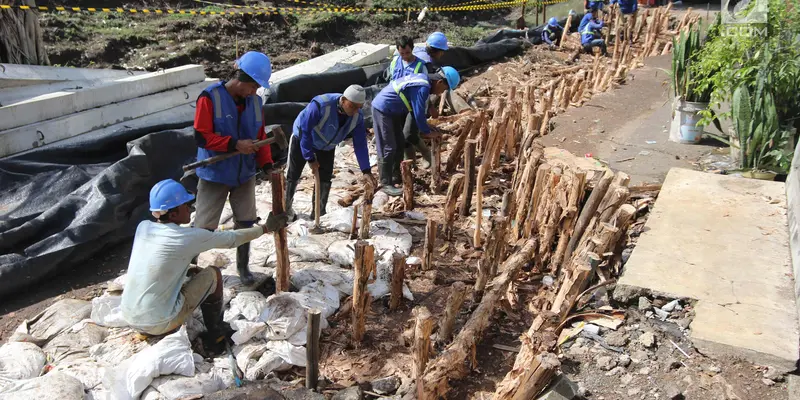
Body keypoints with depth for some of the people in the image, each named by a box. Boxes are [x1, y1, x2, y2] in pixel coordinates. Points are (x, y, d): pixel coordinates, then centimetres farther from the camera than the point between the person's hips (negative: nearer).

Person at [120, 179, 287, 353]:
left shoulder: (143, 227, 1)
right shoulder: (188, 237, -15)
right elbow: (231, 239, -2)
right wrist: (266, 228, 10)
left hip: (129, 317, 6)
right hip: (158, 324, -6)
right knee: (213, 274, 6)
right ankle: (215, 333, 20)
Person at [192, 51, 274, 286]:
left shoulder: (254, 101, -1)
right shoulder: (210, 97, -17)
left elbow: (260, 137, 6)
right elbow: (202, 136, -19)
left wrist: (266, 164, -6)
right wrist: (235, 144, -27)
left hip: (245, 175, 5)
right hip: (214, 175, -4)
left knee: (245, 222, 11)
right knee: (204, 226, 2)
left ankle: (243, 266, 30)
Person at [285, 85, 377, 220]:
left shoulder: (357, 116, -25)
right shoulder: (320, 105, -41)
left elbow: (360, 144, -19)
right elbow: (304, 131, -32)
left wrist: (366, 170, -25)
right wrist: (310, 158, -27)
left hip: (327, 146, 4)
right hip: (301, 139, -4)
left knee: (325, 178, 2)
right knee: (293, 175, 4)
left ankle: (319, 213, 19)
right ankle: (286, 208, 23)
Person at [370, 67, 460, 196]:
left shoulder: (423, 80, 9)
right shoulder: (423, 87, -23)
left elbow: (419, 111, 17)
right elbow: (419, 114, -19)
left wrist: (426, 126, 18)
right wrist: (427, 132, -6)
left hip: (391, 111, 11)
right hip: (382, 109, -11)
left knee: (400, 144, 16)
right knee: (388, 148, -8)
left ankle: (396, 177, 27)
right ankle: (386, 184, -1)